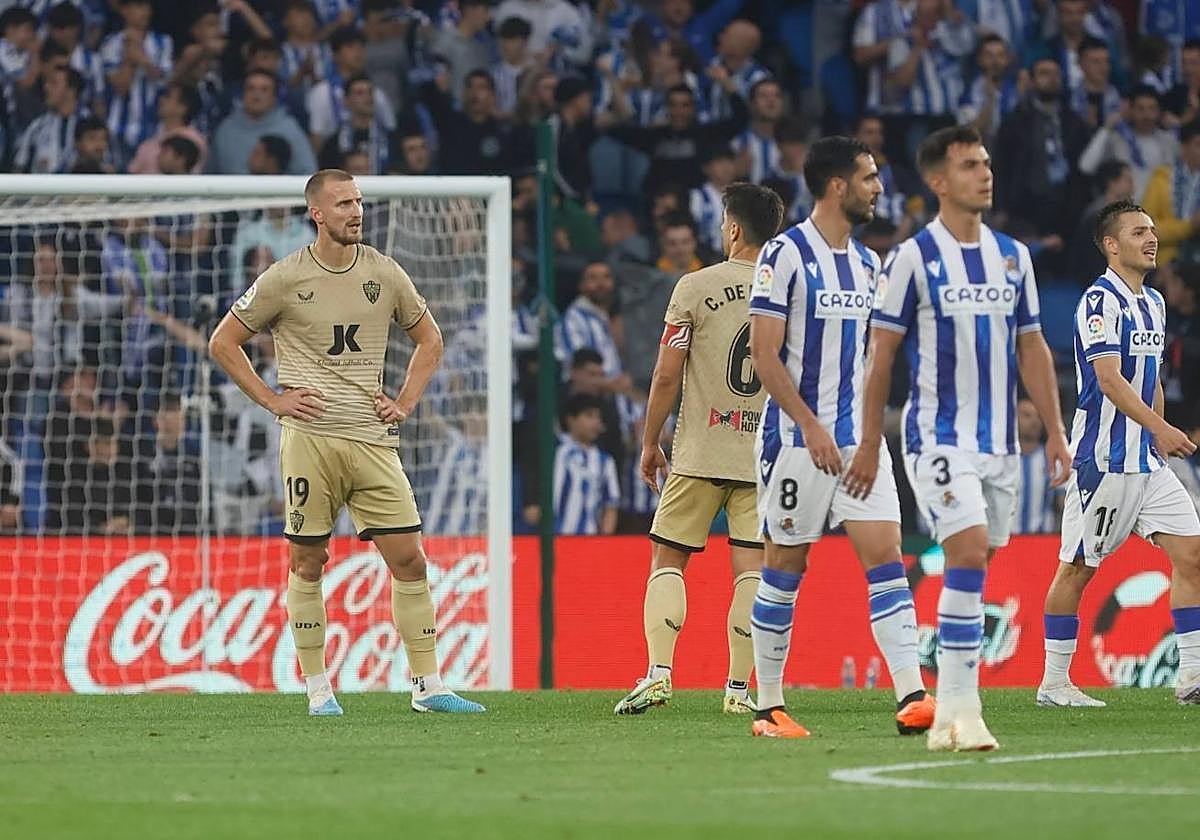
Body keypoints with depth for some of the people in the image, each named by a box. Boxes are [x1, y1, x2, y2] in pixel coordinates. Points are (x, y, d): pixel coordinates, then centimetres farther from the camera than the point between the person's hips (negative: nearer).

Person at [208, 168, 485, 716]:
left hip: (372, 440, 3)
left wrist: (405, 403, 10)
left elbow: (428, 338, 23)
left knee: (408, 558, -2)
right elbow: (223, 343, 6)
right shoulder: (285, 279, -1)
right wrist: (272, 399, -1)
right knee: (307, 561, 1)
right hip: (309, 439, -3)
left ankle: (428, 686, 3)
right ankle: (318, 689, 9)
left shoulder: (384, 274, 8)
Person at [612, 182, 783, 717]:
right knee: (751, 565, 2)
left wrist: (650, 442, 7)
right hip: (766, 451, 2)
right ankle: (739, 687, 0)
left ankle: (659, 672, -7)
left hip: (700, 452, -2)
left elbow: (667, 375, -4)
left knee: (668, 558, 5)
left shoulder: (695, 288, -4)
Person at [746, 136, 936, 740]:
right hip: (796, 438, -6)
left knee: (885, 555, -6)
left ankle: (911, 698, -14)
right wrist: (812, 427, -19)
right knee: (785, 567, 1)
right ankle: (769, 708, 10)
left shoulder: (867, 264, 13)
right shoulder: (785, 255, -9)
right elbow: (764, 355, -13)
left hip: (856, 438, 6)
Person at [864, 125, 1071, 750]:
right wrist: (870, 445, -3)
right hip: (939, 439, -6)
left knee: (971, 570, 7)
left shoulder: (1013, 256, 11)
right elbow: (881, 356, -2)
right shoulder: (913, 258, -5)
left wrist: (1055, 433, 9)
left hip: (999, 442, 6)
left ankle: (948, 713, 13)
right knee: (969, 555, -19)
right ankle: (961, 709, -18)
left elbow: (1031, 348, 16)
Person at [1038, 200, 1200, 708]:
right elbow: (1109, 379, -22)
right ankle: (1054, 681, 6)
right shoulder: (1101, 300, -12)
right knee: (1078, 567, -1)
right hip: (1104, 457, -8)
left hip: (1149, 460, 8)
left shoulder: (1154, 303, 16)